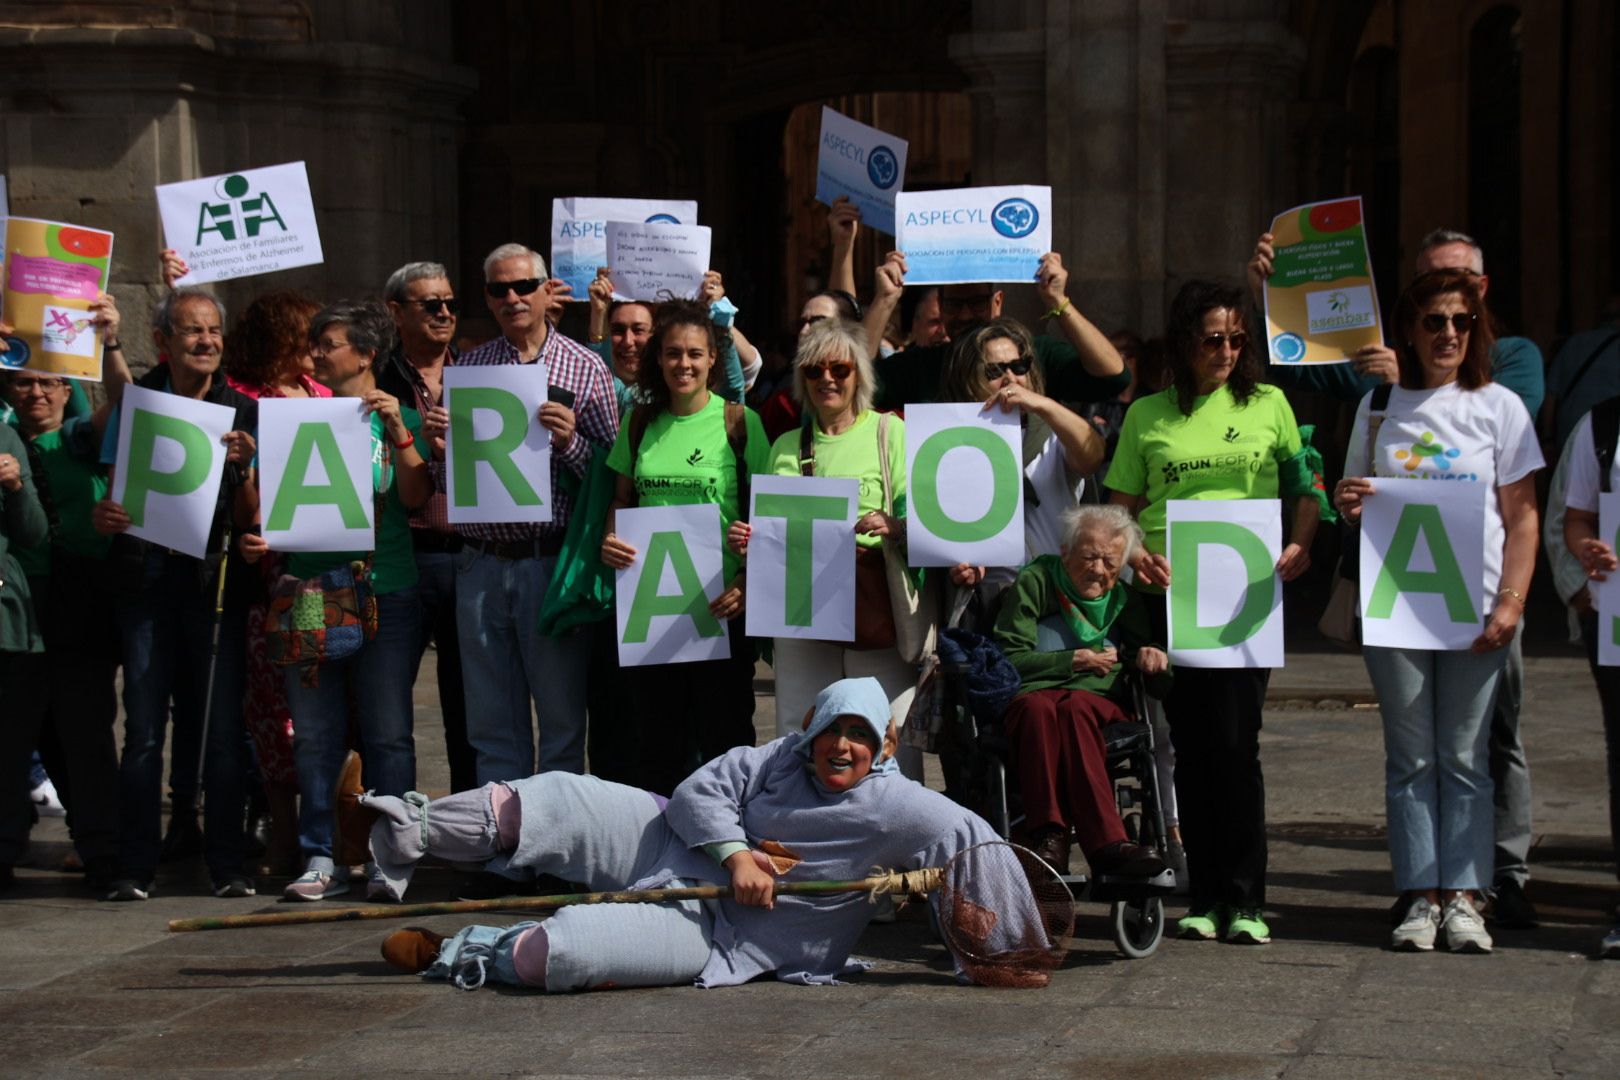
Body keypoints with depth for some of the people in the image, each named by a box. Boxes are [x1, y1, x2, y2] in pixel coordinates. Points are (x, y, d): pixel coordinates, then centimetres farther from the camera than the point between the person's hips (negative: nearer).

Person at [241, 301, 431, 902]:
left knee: (387, 734, -1)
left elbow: (416, 497, -8)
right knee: (314, 735, 4)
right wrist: (256, 541, -3)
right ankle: (320, 858, 9)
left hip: (383, 594, -3)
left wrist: (398, 431, -16)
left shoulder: (399, 419, 4)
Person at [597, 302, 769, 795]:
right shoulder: (640, 422, 9)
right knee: (655, 740, 9)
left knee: (724, 735, 1)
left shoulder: (738, 421, -2)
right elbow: (622, 500, 18)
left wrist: (746, 583, -16)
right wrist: (610, 541, -4)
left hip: (720, 603, -4)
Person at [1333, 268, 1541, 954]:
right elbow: (1357, 501, 18)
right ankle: (1422, 897, 4)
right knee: (1411, 757, 2)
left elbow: (1522, 516, 3)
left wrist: (1510, 602, -8)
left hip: (1474, 606, -2)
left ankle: (1462, 898, 1)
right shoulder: (1379, 406, 10)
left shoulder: (1498, 406, 4)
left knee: (1464, 756, 0)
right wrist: (1349, 503, -7)